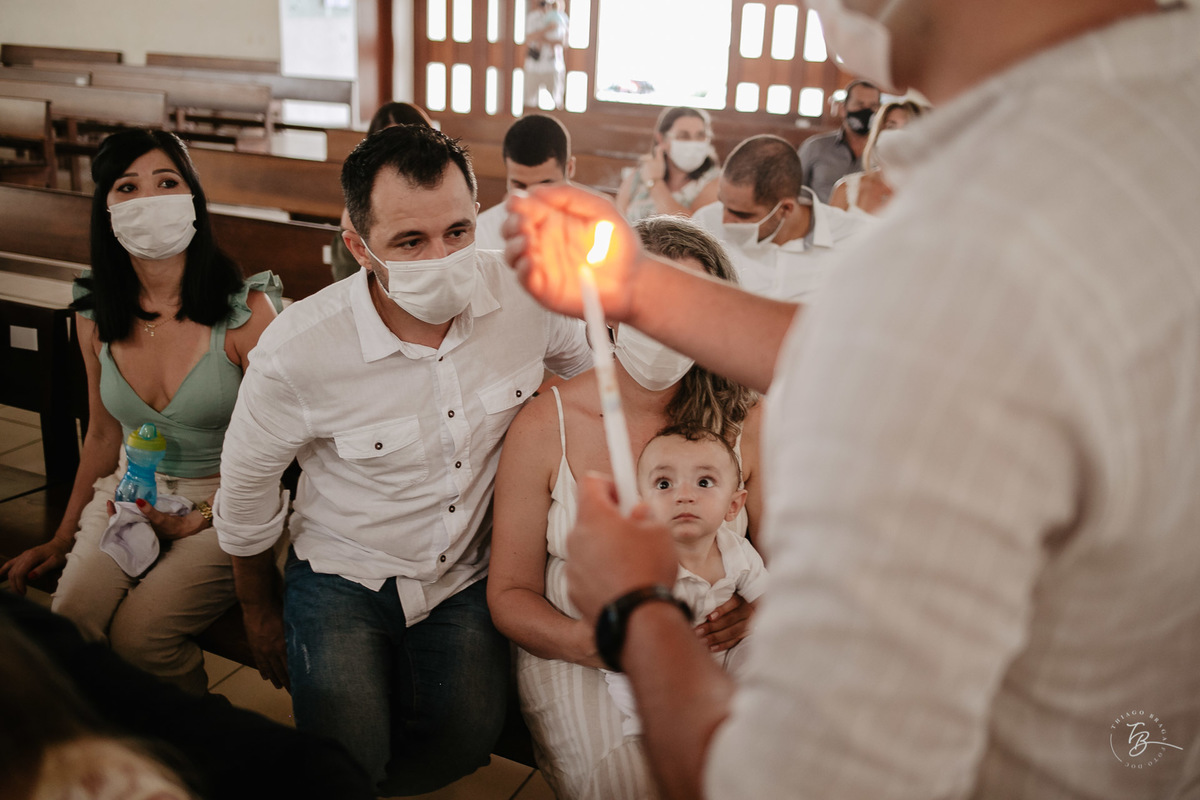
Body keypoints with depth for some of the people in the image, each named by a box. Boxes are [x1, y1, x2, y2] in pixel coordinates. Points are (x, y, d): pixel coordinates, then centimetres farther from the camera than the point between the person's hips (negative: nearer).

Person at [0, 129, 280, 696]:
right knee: (70, 622, -18)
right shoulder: (94, 314, 1)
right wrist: (62, 538, 14)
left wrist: (195, 520, -13)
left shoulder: (246, 308, -15)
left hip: (224, 501, -4)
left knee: (139, 635, -21)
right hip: (130, 492, 4)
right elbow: (103, 435, 13)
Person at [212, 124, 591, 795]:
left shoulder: (529, 293, -19)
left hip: (467, 577, 2)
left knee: (468, 739, -13)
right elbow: (247, 489, -6)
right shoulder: (297, 350, -25)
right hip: (343, 580, -2)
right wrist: (259, 615, 9)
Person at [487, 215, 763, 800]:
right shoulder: (544, 426, -6)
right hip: (576, 658, -2)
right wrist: (589, 641, -21)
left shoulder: (746, 422, -1)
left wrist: (755, 609, -16)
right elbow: (510, 591, -2)